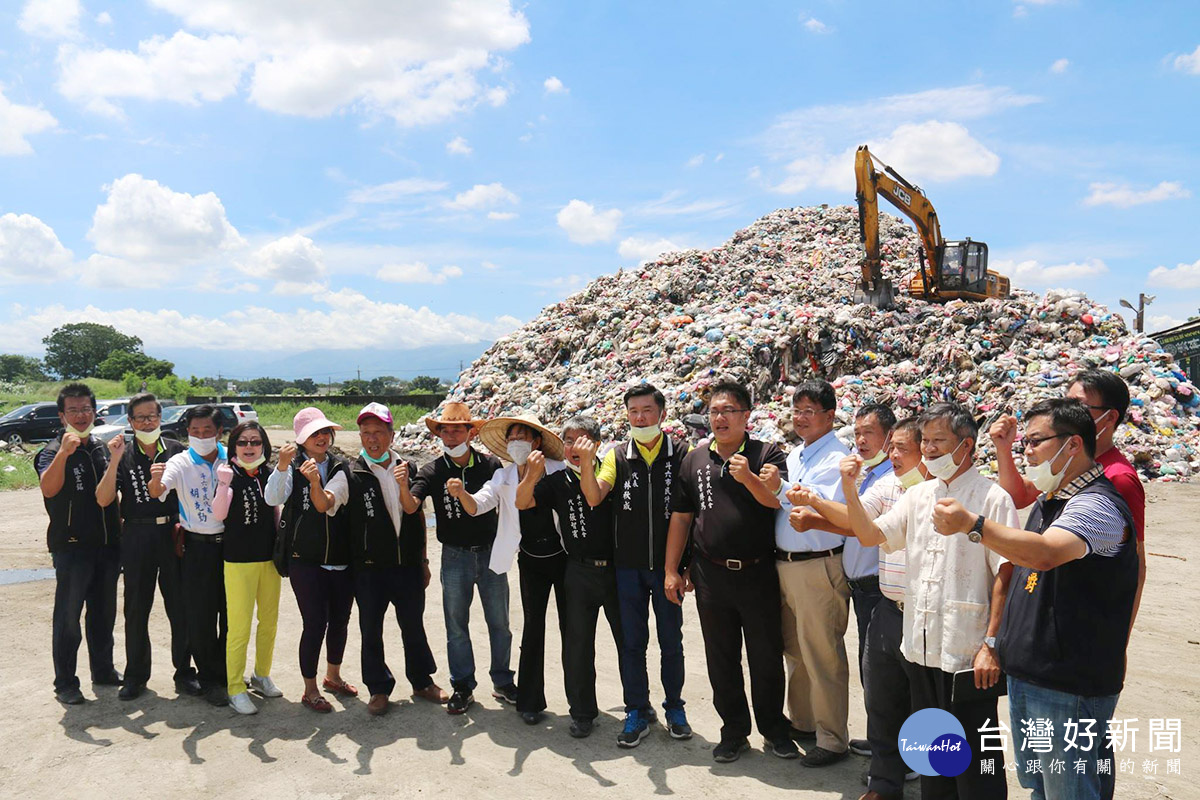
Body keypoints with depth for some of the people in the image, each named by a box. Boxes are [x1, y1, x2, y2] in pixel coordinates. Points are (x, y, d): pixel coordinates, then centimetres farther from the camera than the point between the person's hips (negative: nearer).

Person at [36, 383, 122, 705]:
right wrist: (64, 452, -40)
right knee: (68, 617, 2)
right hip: (71, 547, -6)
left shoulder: (102, 449, 11)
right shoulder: (54, 451, -8)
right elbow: (49, 489, -28)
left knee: (104, 612, 15)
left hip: (107, 545, 6)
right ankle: (65, 683, 12)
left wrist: (118, 529, 15)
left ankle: (103, 670, 29)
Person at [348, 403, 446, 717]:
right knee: (371, 632, 9)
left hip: (408, 566, 3)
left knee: (414, 627, 15)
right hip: (370, 569, -2)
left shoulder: (409, 468, 3)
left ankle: (422, 681, 33)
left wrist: (423, 560, 11)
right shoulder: (353, 474, -5)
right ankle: (378, 689, 26)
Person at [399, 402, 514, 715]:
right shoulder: (433, 471, -5)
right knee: (456, 625, 8)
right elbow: (411, 507, -16)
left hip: (490, 551, 0)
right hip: (455, 556, 0)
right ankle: (462, 687, 22)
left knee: (499, 622, 10)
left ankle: (503, 682, 26)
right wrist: (403, 486, -35)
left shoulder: (490, 465, -5)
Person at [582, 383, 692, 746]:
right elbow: (594, 497, -10)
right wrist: (586, 465, -27)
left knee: (671, 640, 11)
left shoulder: (681, 453, -3)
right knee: (632, 641, 10)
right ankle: (638, 711, 24)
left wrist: (690, 563, -4)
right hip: (628, 565, 1)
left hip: (667, 563, -1)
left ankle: (674, 707, 29)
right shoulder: (618, 455, 2)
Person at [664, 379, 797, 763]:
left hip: (758, 572, -2)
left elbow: (776, 500, -16)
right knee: (721, 659, 11)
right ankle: (734, 730, 27)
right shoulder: (694, 460, 7)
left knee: (767, 656, 8)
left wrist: (748, 478, -34)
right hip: (711, 575, 3)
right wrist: (671, 570, 7)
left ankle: (774, 728, 28)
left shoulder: (766, 454, -1)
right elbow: (680, 518, 9)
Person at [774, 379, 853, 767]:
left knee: (822, 655, 0)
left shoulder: (838, 459, -12)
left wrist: (811, 520, -34)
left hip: (819, 567, -8)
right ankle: (802, 723, 35)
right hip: (783, 563, 8)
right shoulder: (793, 456, 14)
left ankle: (832, 739, 14)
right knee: (794, 649, 19)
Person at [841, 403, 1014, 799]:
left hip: (967, 652, -6)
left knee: (974, 759, 6)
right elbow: (870, 535, 9)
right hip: (921, 647, 6)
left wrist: (991, 644, -16)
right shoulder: (918, 495, 10)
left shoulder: (992, 499, -10)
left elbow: (1005, 574, -13)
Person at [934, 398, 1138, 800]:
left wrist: (973, 525, -42)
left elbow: (1045, 553, -37)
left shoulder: (1098, 504, -18)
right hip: (1025, 675, 9)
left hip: (1069, 687, -9)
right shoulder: (1049, 500, 13)